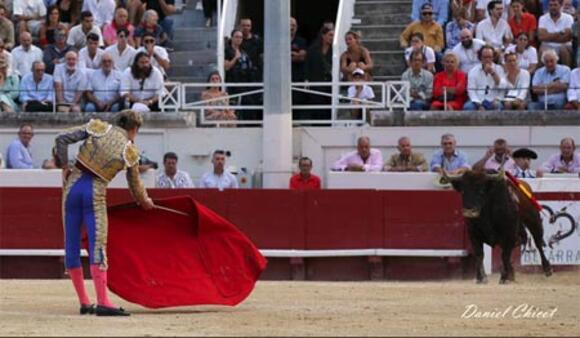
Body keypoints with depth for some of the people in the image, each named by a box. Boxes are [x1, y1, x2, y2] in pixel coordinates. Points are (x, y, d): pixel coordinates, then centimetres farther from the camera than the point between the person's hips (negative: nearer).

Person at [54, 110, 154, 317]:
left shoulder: (97, 128, 4)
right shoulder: (130, 152, 1)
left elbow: (62, 139, -3)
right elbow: (136, 187, 14)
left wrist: (64, 167, 9)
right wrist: (146, 202, 34)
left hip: (73, 184, 3)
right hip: (96, 193, -3)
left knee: (72, 246, 9)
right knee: (98, 245, -7)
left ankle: (84, 302, 13)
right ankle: (102, 302, -20)